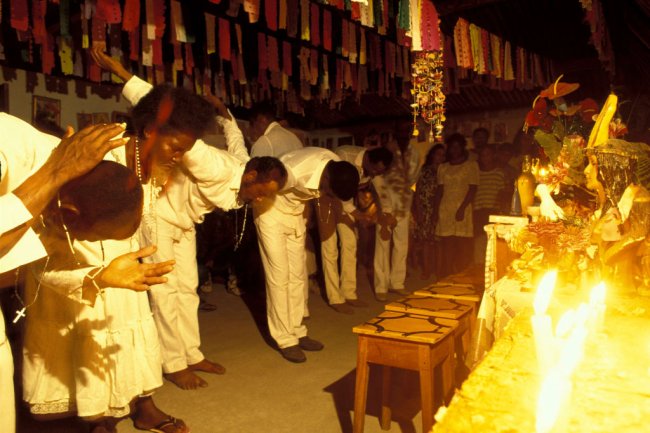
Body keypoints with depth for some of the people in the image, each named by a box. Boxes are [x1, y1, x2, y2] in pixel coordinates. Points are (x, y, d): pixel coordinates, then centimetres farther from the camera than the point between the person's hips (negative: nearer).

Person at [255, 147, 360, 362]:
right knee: (279, 275, -6)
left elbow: (342, 192, 7)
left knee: (298, 274, 9)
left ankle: (298, 332, 20)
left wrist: (355, 212, 1)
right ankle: (285, 339, 4)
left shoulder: (338, 167, -16)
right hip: (271, 212, -6)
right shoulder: (295, 171, -38)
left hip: (296, 214, 7)